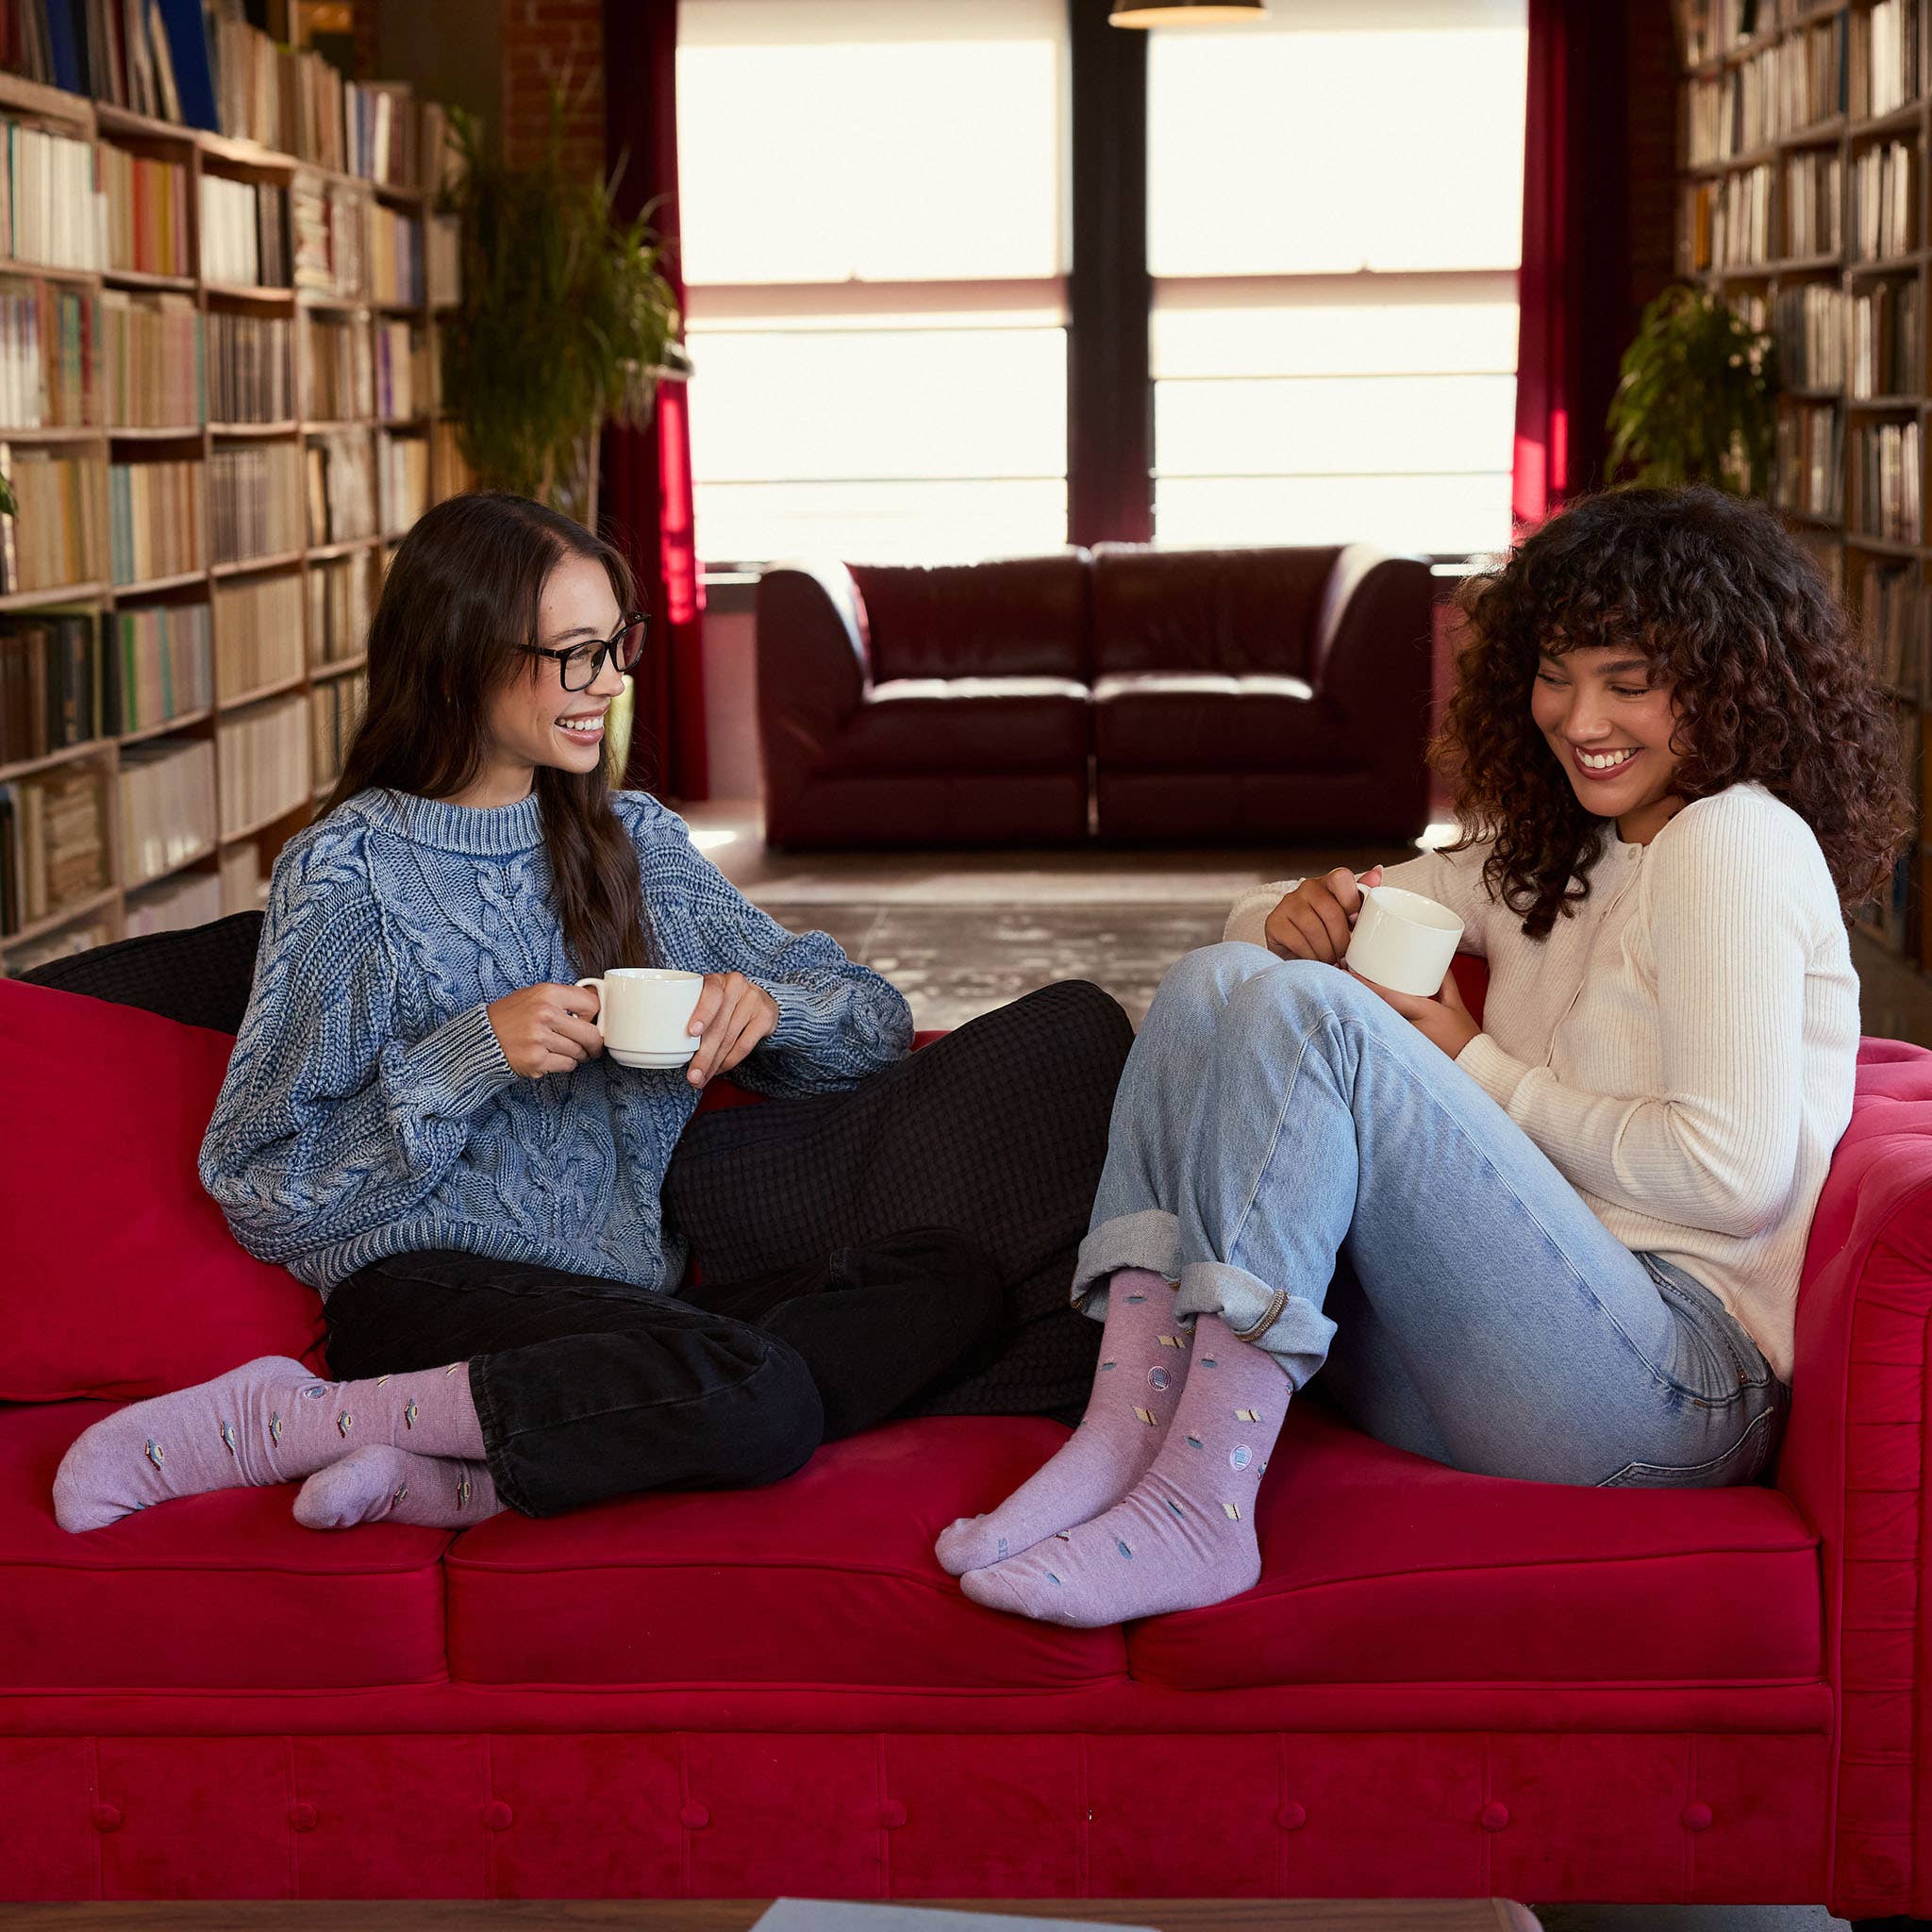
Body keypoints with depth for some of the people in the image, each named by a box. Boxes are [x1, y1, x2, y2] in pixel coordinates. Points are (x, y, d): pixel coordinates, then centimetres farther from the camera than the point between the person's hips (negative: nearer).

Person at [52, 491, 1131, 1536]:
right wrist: (472, 1057, -15)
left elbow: (876, 1021, 14)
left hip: (648, 1278, 7)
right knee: (753, 1402, -35)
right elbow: (263, 1191, -4)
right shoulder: (347, 874, -1)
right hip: (441, 1289, -7)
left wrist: (765, 1005, -8)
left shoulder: (635, 839, 15)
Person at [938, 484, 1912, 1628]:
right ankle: (1126, 1434, -18)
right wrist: (1302, 919, 0)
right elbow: (1265, 926, 26)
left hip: (1676, 1380, -8)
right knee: (1218, 981, 0)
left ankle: (1197, 1507, -31)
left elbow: (1736, 1176, -15)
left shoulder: (1738, 839, -3)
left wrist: (1479, 1070, -4)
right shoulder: (1545, 860, 22)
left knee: (1303, 1011, -23)